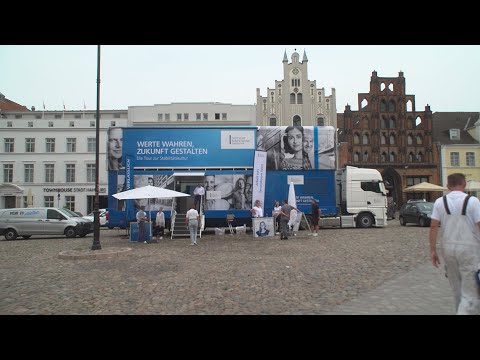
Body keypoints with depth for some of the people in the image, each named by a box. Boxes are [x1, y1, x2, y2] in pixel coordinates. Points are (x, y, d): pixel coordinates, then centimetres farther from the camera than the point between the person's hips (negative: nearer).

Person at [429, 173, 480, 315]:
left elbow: (433, 227, -3)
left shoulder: (440, 202, 0)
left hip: (448, 248, 4)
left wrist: (433, 250, 3)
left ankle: (461, 310, 37)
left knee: (457, 289, 21)